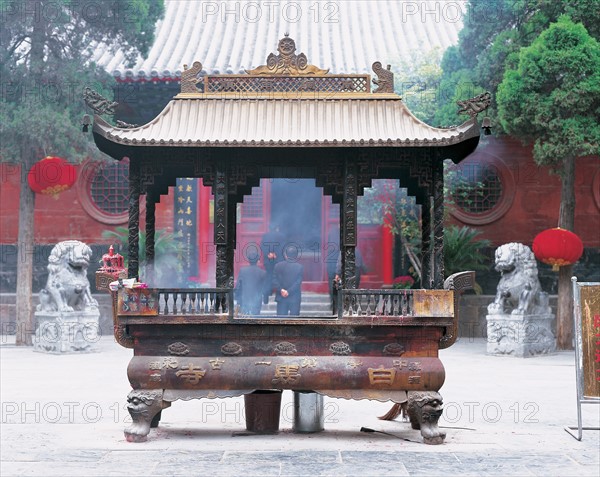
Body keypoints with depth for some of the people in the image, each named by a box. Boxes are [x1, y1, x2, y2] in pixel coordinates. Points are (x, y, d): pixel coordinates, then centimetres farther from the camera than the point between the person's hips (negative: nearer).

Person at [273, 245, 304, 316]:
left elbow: (274, 281, -7)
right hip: (295, 299, -1)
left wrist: (281, 290, -11)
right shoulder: (300, 267, -5)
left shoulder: (278, 266, 0)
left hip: (281, 298, 1)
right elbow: (298, 283, -12)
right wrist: (288, 292, -14)